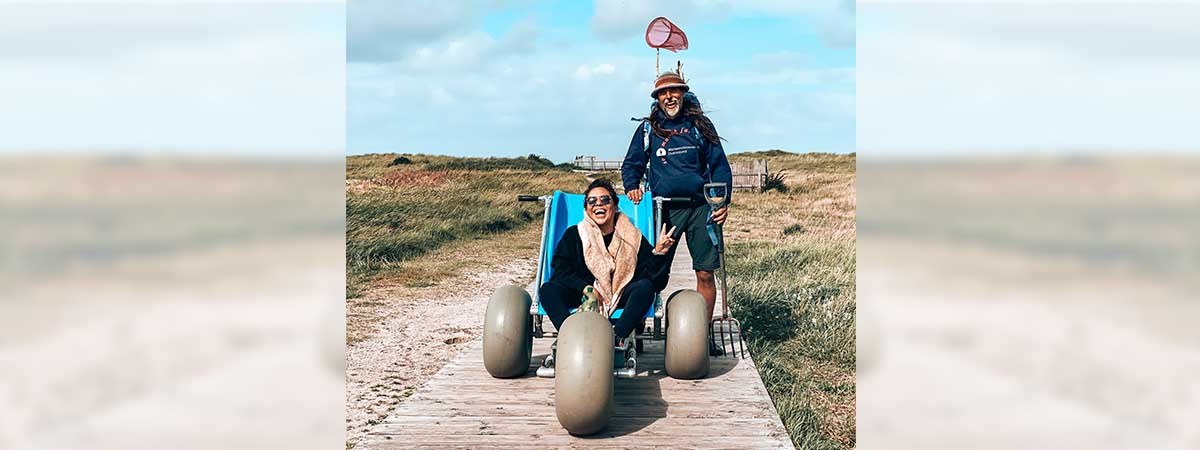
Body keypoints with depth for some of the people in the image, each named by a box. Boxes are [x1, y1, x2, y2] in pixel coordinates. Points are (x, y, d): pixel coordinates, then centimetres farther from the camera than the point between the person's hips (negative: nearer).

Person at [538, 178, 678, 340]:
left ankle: (617, 337, -45)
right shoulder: (574, 234, 8)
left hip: (621, 297, 0)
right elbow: (560, 269, -3)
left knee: (645, 287, -28)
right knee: (547, 289, -23)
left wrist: (658, 253, -18)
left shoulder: (632, 236, 7)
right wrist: (585, 288, -17)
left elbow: (652, 277, 0)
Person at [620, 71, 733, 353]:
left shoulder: (699, 125, 9)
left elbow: (720, 165, 9)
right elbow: (632, 164, 17)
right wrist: (632, 187, -4)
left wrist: (723, 202, -3)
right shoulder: (648, 128, 9)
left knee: (705, 274, 0)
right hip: (664, 209, 0)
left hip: (701, 207, 1)